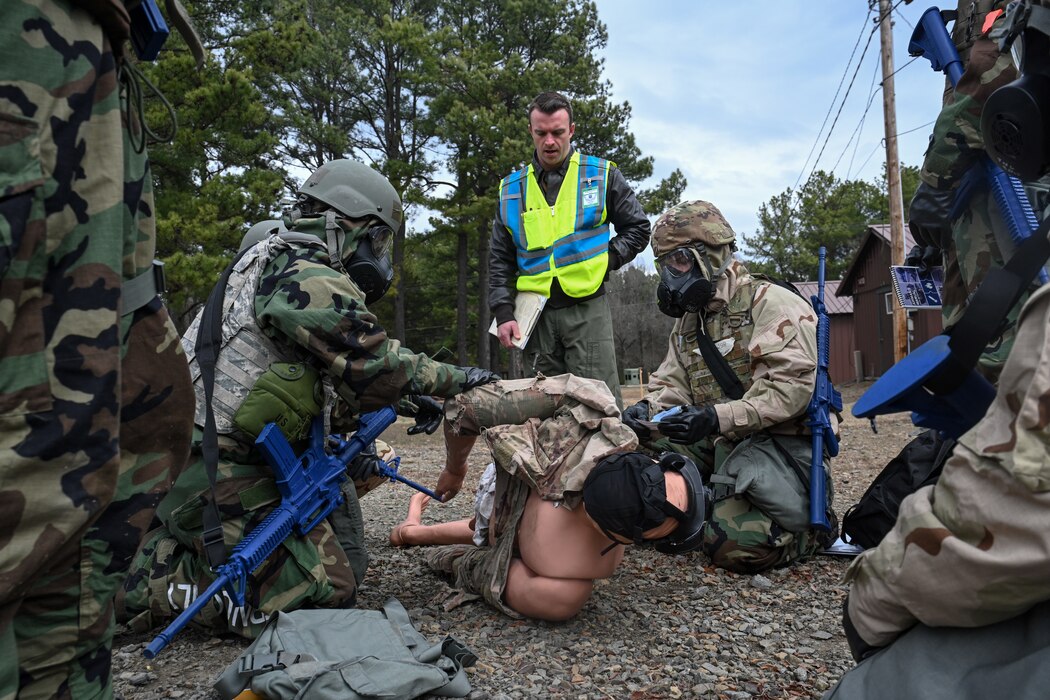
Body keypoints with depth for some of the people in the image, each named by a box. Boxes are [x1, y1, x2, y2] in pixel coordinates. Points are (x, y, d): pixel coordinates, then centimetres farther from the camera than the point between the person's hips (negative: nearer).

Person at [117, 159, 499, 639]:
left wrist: (398, 402, 17)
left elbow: (326, 390, 21)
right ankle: (149, 586, -3)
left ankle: (166, 550, 16)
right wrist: (453, 377, -3)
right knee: (327, 590, -10)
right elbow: (372, 363, -18)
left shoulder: (273, 264, 19)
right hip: (229, 478, -10)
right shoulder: (308, 275, -15)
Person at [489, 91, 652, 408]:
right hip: (536, 313, 3)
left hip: (587, 310, -3)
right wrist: (503, 313, 2)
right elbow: (500, 260, 14)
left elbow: (638, 228, 12)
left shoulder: (602, 175, 7)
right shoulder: (512, 189, 13)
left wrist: (604, 262, -4)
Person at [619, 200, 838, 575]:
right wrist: (647, 409, -11)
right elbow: (671, 385, 13)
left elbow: (791, 385, -21)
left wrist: (719, 417, -32)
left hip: (781, 440, -7)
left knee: (736, 544, -25)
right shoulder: (688, 322, 16)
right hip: (719, 443, 7)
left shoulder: (772, 303, -10)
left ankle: (813, 523, 6)